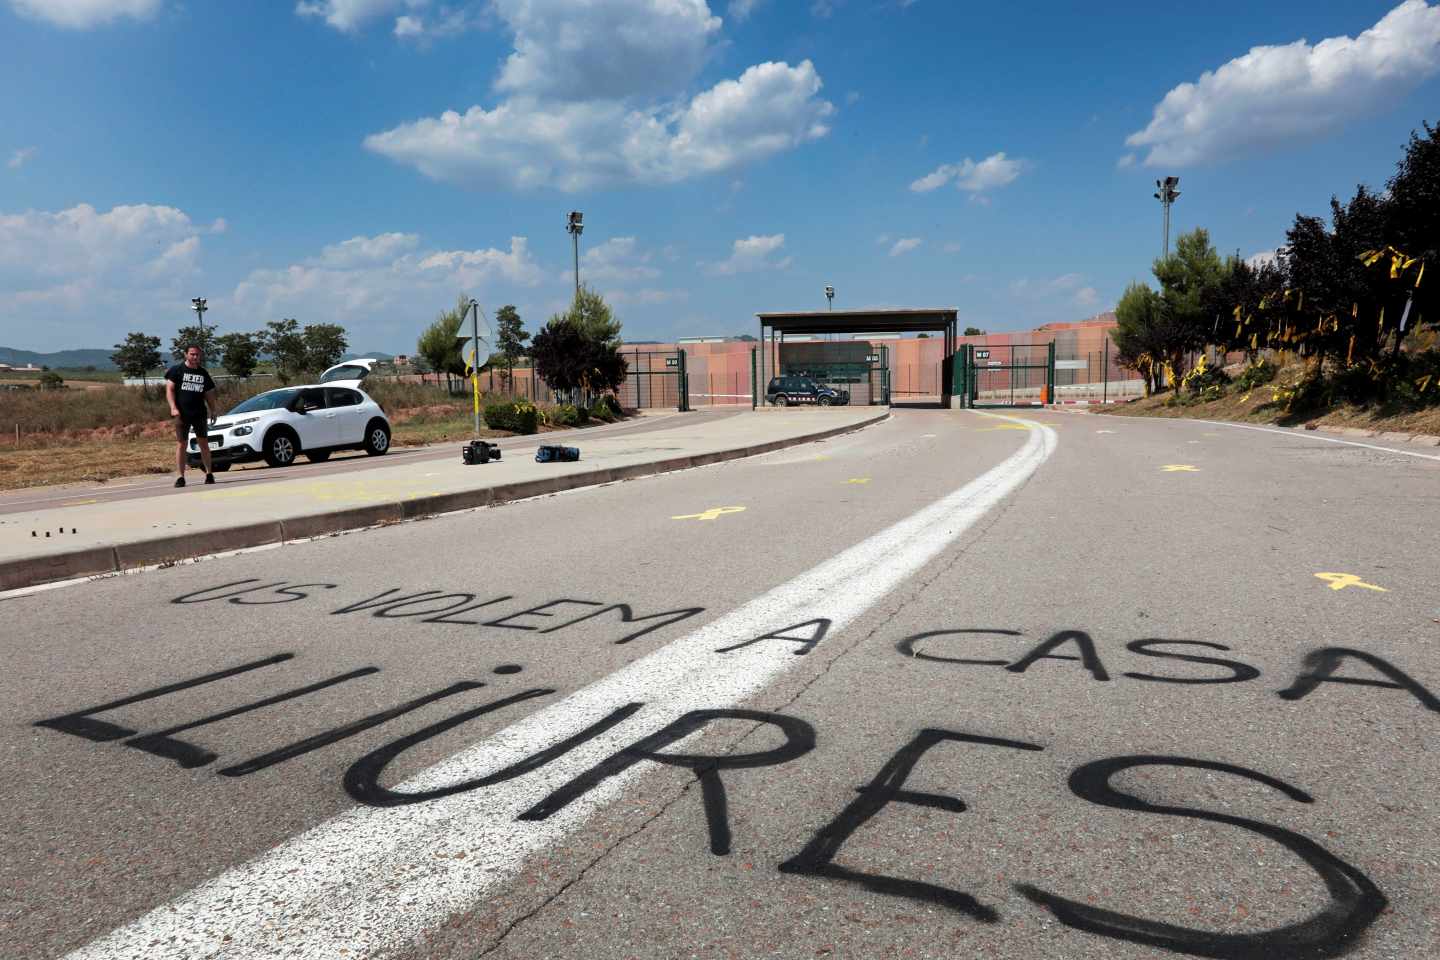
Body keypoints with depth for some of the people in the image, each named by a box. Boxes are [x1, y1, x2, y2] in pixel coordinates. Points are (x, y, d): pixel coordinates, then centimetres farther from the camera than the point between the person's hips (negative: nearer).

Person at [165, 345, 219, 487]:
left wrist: (212, 411, 8)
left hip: (199, 413, 3)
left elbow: (209, 394, 17)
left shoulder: (203, 373, 13)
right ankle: (180, 477, -2)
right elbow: (169, 389, -3)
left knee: (204, 443, 6)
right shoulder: (177, 370, 2)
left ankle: (209, 473, 14)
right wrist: (173, 407, -15)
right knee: (181, 444, -3)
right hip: (182, 414, -3)